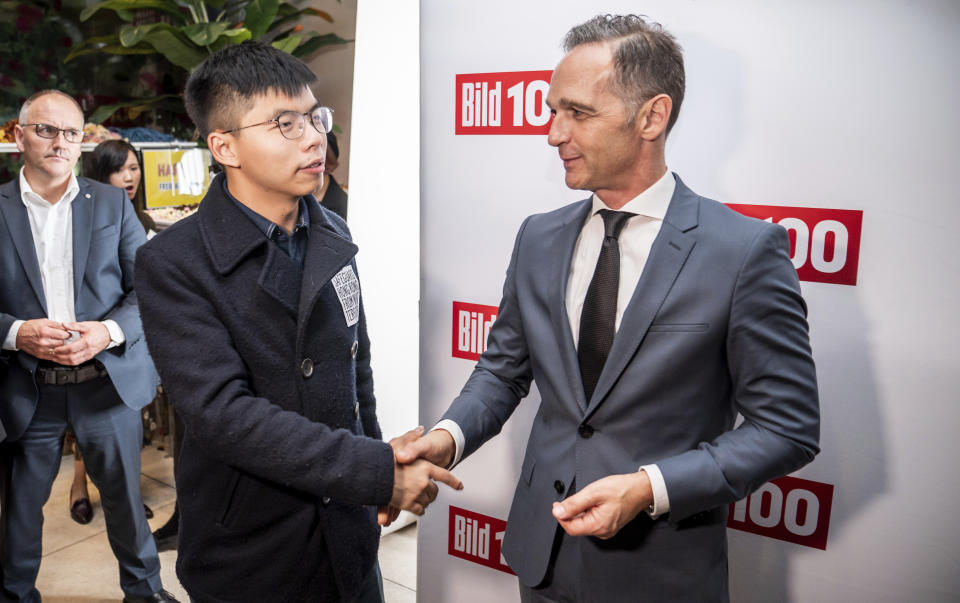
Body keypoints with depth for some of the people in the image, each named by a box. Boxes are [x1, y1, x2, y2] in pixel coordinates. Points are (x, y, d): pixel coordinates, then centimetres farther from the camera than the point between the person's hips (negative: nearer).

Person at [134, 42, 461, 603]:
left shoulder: (334, 234, 2)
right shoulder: (173, 265, -16)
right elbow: (223, 412, -24)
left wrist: (372, 490, 12)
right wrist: (378, 471, -25)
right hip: (249, 557, -4)